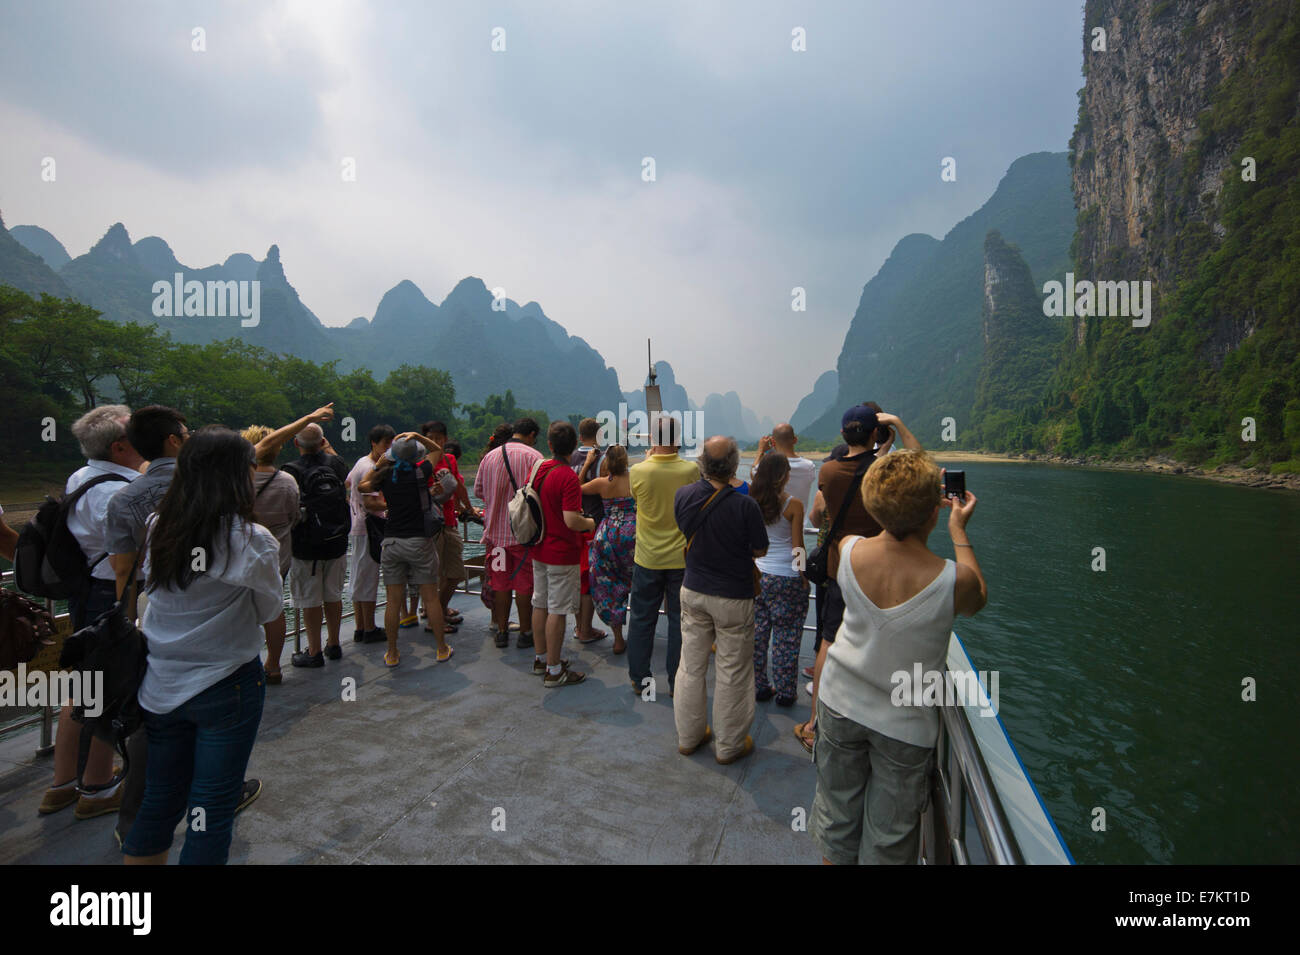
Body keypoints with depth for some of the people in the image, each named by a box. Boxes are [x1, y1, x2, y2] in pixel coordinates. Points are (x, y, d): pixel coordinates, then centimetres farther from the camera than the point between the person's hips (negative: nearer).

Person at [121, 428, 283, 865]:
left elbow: (150, 592, 8)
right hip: (227, 687, -5)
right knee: (213, 811, 10)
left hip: (160, 686, 6)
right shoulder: (253, 542, -18)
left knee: (159, 801, 21)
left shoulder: (156, 530, -3)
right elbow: (269, 611, -4)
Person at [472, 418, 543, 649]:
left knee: (500, 583, 14)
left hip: (495, 530, 5)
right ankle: (525, 633, 16)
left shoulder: (489, 457, 6)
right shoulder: (533, 456, -10)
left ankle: (501, 631, 24)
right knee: (525, 584, 6)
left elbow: (478, 491, 12)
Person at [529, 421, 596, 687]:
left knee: (540, 605, 17)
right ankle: (554, 670, 9)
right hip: (562, 554, -8)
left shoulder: (538, 469, 2)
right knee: (557, 611, 0)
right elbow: (571, 520, -27)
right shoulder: (568, 477, -21)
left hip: (539, 550, 8)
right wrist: (589, 522, -7)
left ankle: (541, 658, 31)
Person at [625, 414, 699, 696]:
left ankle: (639, 679, 24)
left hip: (647, 559, 0)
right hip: (682, 559, 0)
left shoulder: (638, 471, -14)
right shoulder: (691, 470, -13)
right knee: (680, 620, 11)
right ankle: (677, 682, 20)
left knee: (642, 619, 14)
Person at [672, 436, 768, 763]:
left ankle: (688, 736, 33)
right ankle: (729, 745, 26)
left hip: (693, 591, 4)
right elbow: (760, 550, -8)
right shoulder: (745, 506, -23)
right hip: (733, 597, -4)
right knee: (732, 673, 11)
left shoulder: (683, 496, -10)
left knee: (691, 666, 17)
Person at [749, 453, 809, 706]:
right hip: (786, 579, -4)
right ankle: (786, 692, 18)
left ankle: (759, 686, 24)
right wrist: (804, 577, 1)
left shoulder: (752, 502, 0)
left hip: (756, 574, 5)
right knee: (786, 637, 7)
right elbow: (797, 546, -10)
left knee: (757, 633, 13)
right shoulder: (793, 504, -12)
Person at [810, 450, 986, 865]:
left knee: (836, 813, 23)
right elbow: (978, 599, 0)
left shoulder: (848, 549, -18)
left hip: (841, 705, 3)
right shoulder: (952, 580, -27)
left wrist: (906, 510, 13)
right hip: (905, 722, -3)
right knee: (889, 838, 19)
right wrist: (958, 530, 6)